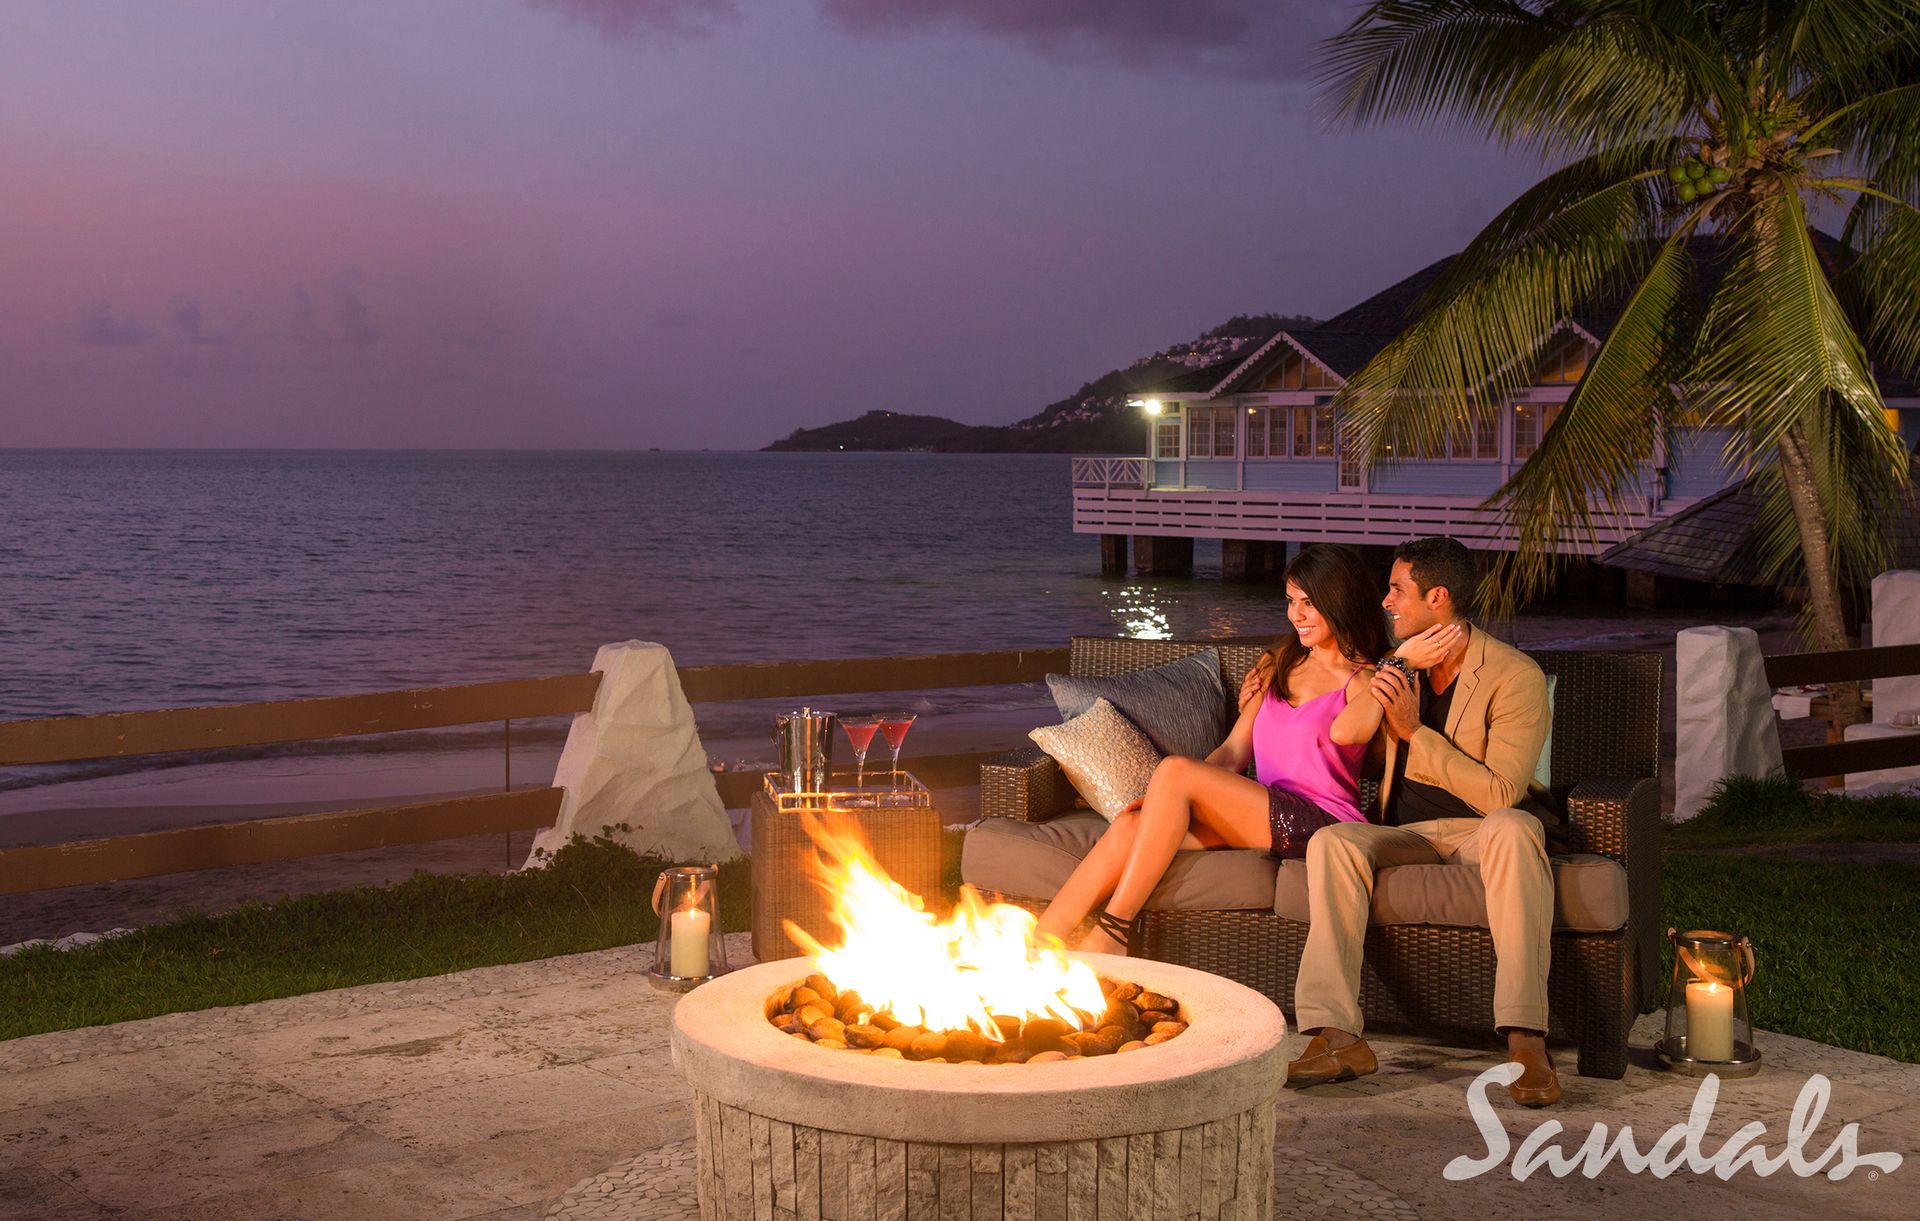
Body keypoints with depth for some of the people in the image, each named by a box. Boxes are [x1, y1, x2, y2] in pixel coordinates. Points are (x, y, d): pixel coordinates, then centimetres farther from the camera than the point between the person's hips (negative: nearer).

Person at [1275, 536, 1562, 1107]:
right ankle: (1337, 1037, -33)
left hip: (1483, 829, -4)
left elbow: (1500, 793, -19)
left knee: (1512, 829, -39)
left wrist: (1415, 731, -19)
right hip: (1407, 833, 4)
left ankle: (1525, 1039, -43)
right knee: (1331, 840, -26)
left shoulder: (1516, 676, -10)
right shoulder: (1399, 668, 9)